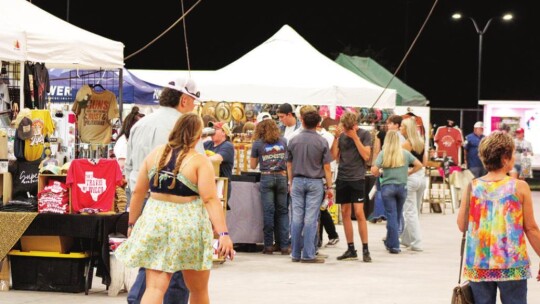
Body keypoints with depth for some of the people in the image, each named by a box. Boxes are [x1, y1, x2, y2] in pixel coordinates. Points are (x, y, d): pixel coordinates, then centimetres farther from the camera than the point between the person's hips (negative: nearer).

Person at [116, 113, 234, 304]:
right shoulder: (199, 161, -7)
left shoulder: (154, 155, 6)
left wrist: (132, 224, 20)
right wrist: (223, 233, -18)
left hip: (155, 223, 3)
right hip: (188, 225, -3)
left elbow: (138, 192, 10)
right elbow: (210, 199, -16)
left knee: (155, 287, -1)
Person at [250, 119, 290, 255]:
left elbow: (252, 165, 9)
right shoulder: (283, 141, 9)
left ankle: (269, 245, 1)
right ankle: (284, 246, 2)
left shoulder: (257, 144, 3)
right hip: (282, 177, 2)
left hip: (266, 177, -2)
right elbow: (290, 161, 13)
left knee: (268, 211, 1)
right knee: (283, 211, 5)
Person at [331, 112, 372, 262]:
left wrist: (355, 137, -12)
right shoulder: (341, 135, 9)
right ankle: (351, 249, 11)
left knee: (359, 212, -10)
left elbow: (366, 156, -10)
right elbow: (334, 155, 4)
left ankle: (365, 249, -5)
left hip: (357, 178, -4)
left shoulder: (364, 134, -1)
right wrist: (336, 137, -5)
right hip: (342, 178, 4)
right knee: (345, 213, 5)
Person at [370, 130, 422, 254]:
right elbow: (419, 165, 3)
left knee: (391, 216, 0)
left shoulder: (383, 153, -4)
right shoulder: (405, 153, 2)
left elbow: (374, 170, -12)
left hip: (387, 187, -2)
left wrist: (379, 174, 9)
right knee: (398, 215, 16)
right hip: (402, 186, 2)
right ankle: (390, 241, 27)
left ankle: (393, 245, -2)